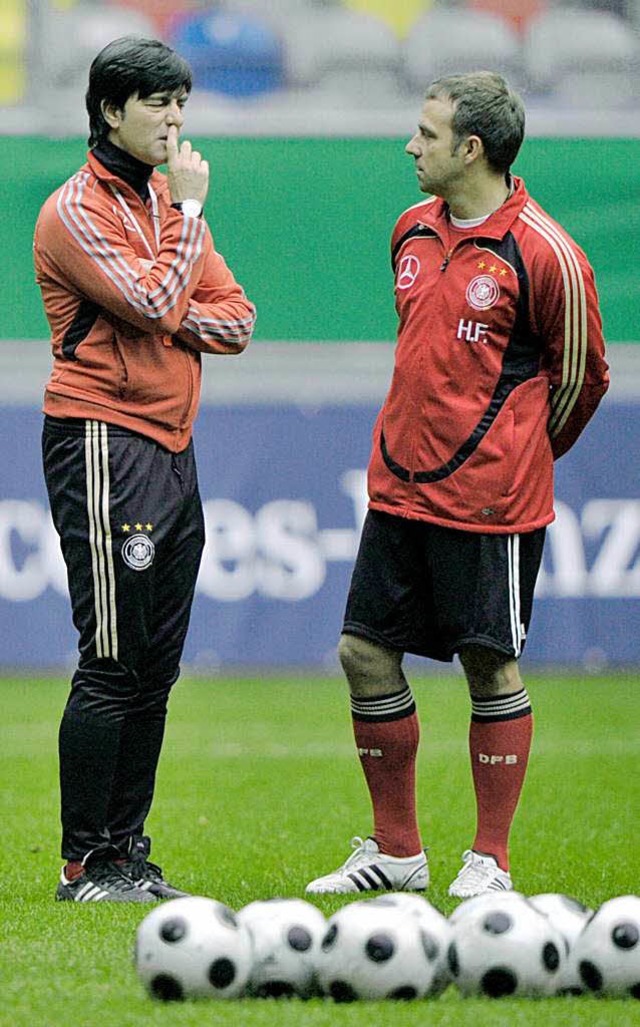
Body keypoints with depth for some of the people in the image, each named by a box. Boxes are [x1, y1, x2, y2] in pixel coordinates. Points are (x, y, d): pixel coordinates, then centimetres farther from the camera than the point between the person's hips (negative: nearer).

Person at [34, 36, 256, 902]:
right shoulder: (77, 211, -9)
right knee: (113, 664, -9)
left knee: (156, 667, 8)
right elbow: (154, 303, -20)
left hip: (173, 449, 8)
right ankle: (84, 867, -5)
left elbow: (236, 317, 12)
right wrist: (190, 210, -10)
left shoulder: (168, 202, 17)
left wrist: (173, 318, -7)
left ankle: (126, 853, 13)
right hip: (105, 446, -8)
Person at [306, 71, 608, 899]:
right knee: (365, 653, 5)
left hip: (489, 501, -7)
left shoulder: (542, 255, -12)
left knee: (490, 668, 0)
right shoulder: (414, 231, 9)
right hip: (400, 483, 7)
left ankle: (490, 860, 10)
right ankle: (396, 853, 16)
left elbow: (580, 376, 0)